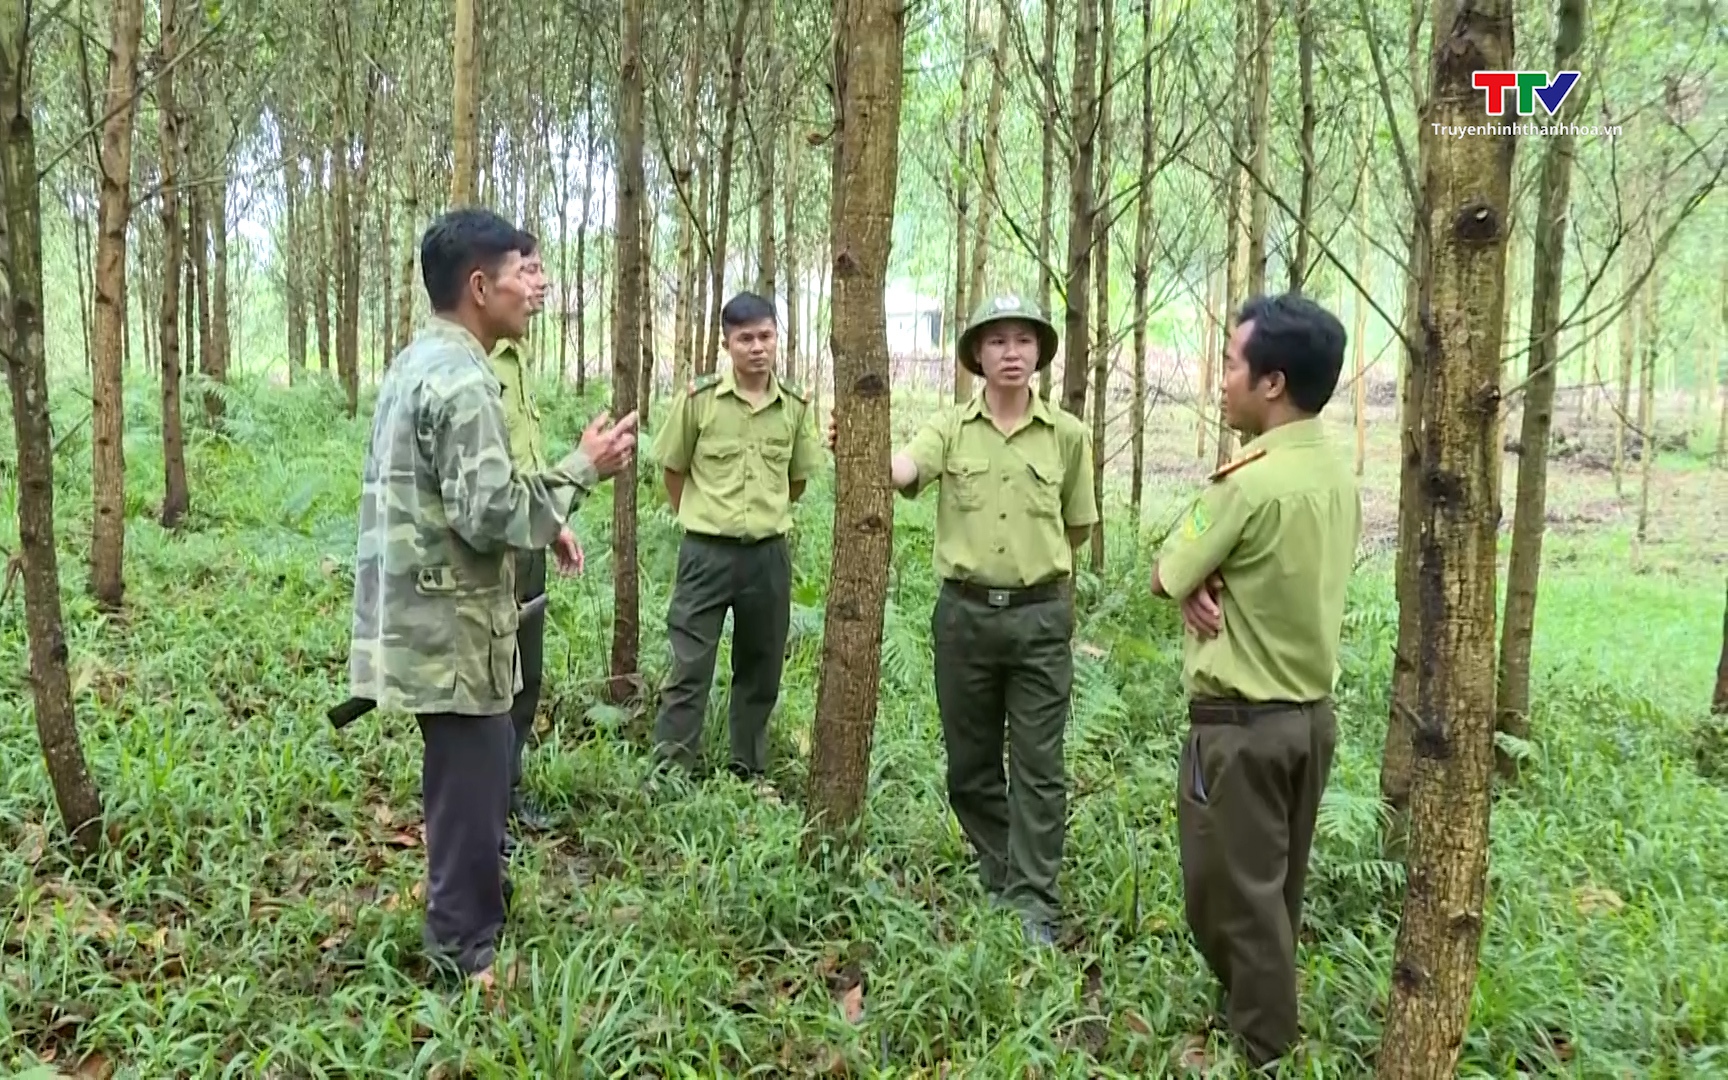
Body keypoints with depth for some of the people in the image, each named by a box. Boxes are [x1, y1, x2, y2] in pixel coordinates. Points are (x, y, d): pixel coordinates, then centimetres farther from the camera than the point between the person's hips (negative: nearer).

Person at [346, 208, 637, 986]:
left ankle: (475, 918, 39)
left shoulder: (418, 362, 12)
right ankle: (467, 962, 17)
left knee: (476, 779, 23)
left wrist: (545, 524, 16)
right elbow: (491, 514, -25)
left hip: (433, 618, 10)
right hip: (453, 630, -10)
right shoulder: (461, 380, -21)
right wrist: (583, 469, -16)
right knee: (471, 791, 3)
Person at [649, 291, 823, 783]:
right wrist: (701, 521, 9)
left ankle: (750, 771, 28)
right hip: (707, 552, -3)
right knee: (689, 669, -2)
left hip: (769, 554, 3)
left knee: (761, 670, 14)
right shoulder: (698, 398, -8)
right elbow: (673, 470, 5)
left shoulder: (795, 405, 1)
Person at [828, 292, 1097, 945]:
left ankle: (1034, 905, 11)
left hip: (1040, 615, -1)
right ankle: (999, 880, 29)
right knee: (970, 762, 12)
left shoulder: (1067, 435, 1)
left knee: (1037, 765, 2)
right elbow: (900, 472, -22)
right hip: (964, 613, 1)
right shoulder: (949, 429, -1)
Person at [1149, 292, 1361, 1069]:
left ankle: (1259, 1052, 17)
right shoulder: (1338, 475, 4)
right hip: (1311, 712, 8)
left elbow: (1165, 576, -12)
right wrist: (1211, 581, -4)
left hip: (1241, 722, -8)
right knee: (1274, 891, 20)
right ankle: (1272, 1034, 34)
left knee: (1228, 895, 6)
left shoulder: (1248, 480, -23)